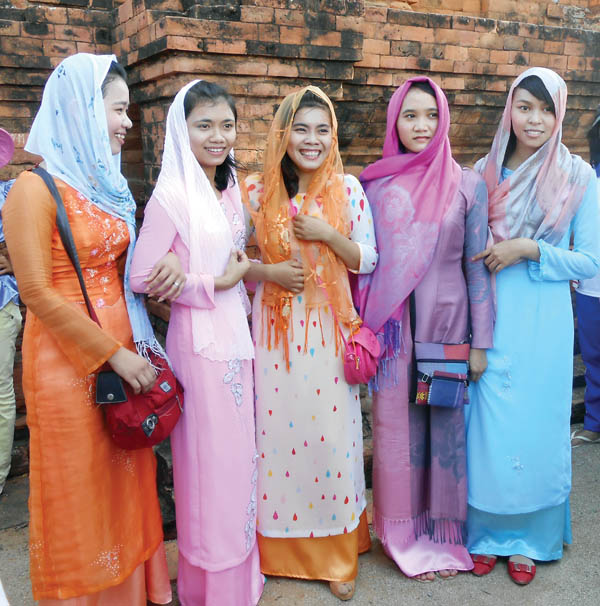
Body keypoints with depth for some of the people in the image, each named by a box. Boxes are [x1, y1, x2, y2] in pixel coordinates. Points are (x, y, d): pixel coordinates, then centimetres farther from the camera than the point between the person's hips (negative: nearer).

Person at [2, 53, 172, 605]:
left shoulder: (108, 184, 11)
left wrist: (137, 347, 5)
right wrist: (114, 355, -15)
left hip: (123, 349, 7)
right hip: (69, 360, -7)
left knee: (127, 481, 16)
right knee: (79, 490, 8)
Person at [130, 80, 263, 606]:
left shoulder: (230, 190, 11)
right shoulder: (172, 195, -12)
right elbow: (143, 279, -15)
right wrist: (216, 283, -14)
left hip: (237, 336, 7)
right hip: (199, 341, -7)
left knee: (239, 453, 15)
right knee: (209, 459, 4)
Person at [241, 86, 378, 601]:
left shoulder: (348, 189, 0)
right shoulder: (257, 191, 0)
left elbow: (367, 260, 3)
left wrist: (329, 235, -13)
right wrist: (269, 272, -13)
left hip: (330, 330, 0)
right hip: (275, 330, 1)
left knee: (331, 432, 5)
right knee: (278, 430, 6)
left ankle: (337, 555, 24)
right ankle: (280, 548, 27)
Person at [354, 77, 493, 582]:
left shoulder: (468, 185, 1)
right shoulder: (375, 184, 4)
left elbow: (477, 265, 0)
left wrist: (481, 342, -2)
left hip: (446, 323, 0)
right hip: (391, 327, 1)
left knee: (446, 426, 8)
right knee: (396, 430, 7)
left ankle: (444, 533, 28)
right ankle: (405, 536, 26)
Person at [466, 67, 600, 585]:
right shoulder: (486, 171, 4)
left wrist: (528, 250, -14)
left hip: (544, 321, -1)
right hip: (491, 318, 2)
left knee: (536, 426, 8)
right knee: (488, 425, 6)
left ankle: (529, 539, 28)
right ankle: (487, 533, 26)